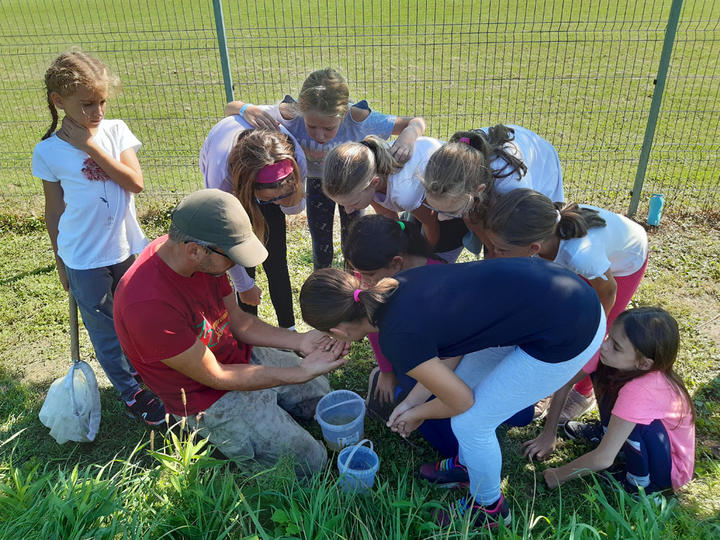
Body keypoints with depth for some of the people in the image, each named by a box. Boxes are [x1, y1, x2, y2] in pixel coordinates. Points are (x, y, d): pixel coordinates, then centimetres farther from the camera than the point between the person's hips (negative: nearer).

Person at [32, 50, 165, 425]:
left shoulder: (115, 130, -3)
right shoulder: (48, 151, -7)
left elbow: (136, 183, -15)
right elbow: (54, 212, 1)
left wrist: (92, 146, -19)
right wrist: (61, 262, 6)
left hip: (128, 249, 2)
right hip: (84, 261, -2)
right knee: (106, 331, 11)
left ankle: (139, 370, 44)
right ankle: (133, 395, 29)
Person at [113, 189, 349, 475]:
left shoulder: (205, 257, -13)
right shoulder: (149, 305, -37)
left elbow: (237, 320, -1)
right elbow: (214, 377, -27)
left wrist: (299, 341, -14)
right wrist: (301, 372, -26)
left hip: (241, 355, 8)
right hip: (208, 397, -7)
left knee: (320, 390, 19)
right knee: (309, 461, -4)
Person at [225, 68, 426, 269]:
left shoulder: (358, 119, -40)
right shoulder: (290, 115, -38)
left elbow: (416, 122, -29)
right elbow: (230, 108, -27)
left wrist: (408, 137, -54)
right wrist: (247, 109, -51)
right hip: (317, 181, 0)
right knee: (321, 245, 7)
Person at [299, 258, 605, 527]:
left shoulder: (397, 339, -20)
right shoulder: (396, 287, 2)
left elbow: (461, 401, -5)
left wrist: (416, 414, 14)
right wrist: (411, 401, 17)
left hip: (569, 334, -8)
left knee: (471, 422, 7)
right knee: (473, 378, 23)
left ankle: (489, 508, 35)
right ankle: (468, 464, 48)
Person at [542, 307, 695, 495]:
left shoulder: (639, 391, -36)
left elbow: (604, 459, -30)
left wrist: (560, 475, -16)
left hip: (670, 470, -6)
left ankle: (639, 482, -6)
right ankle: (610, 434, 15)